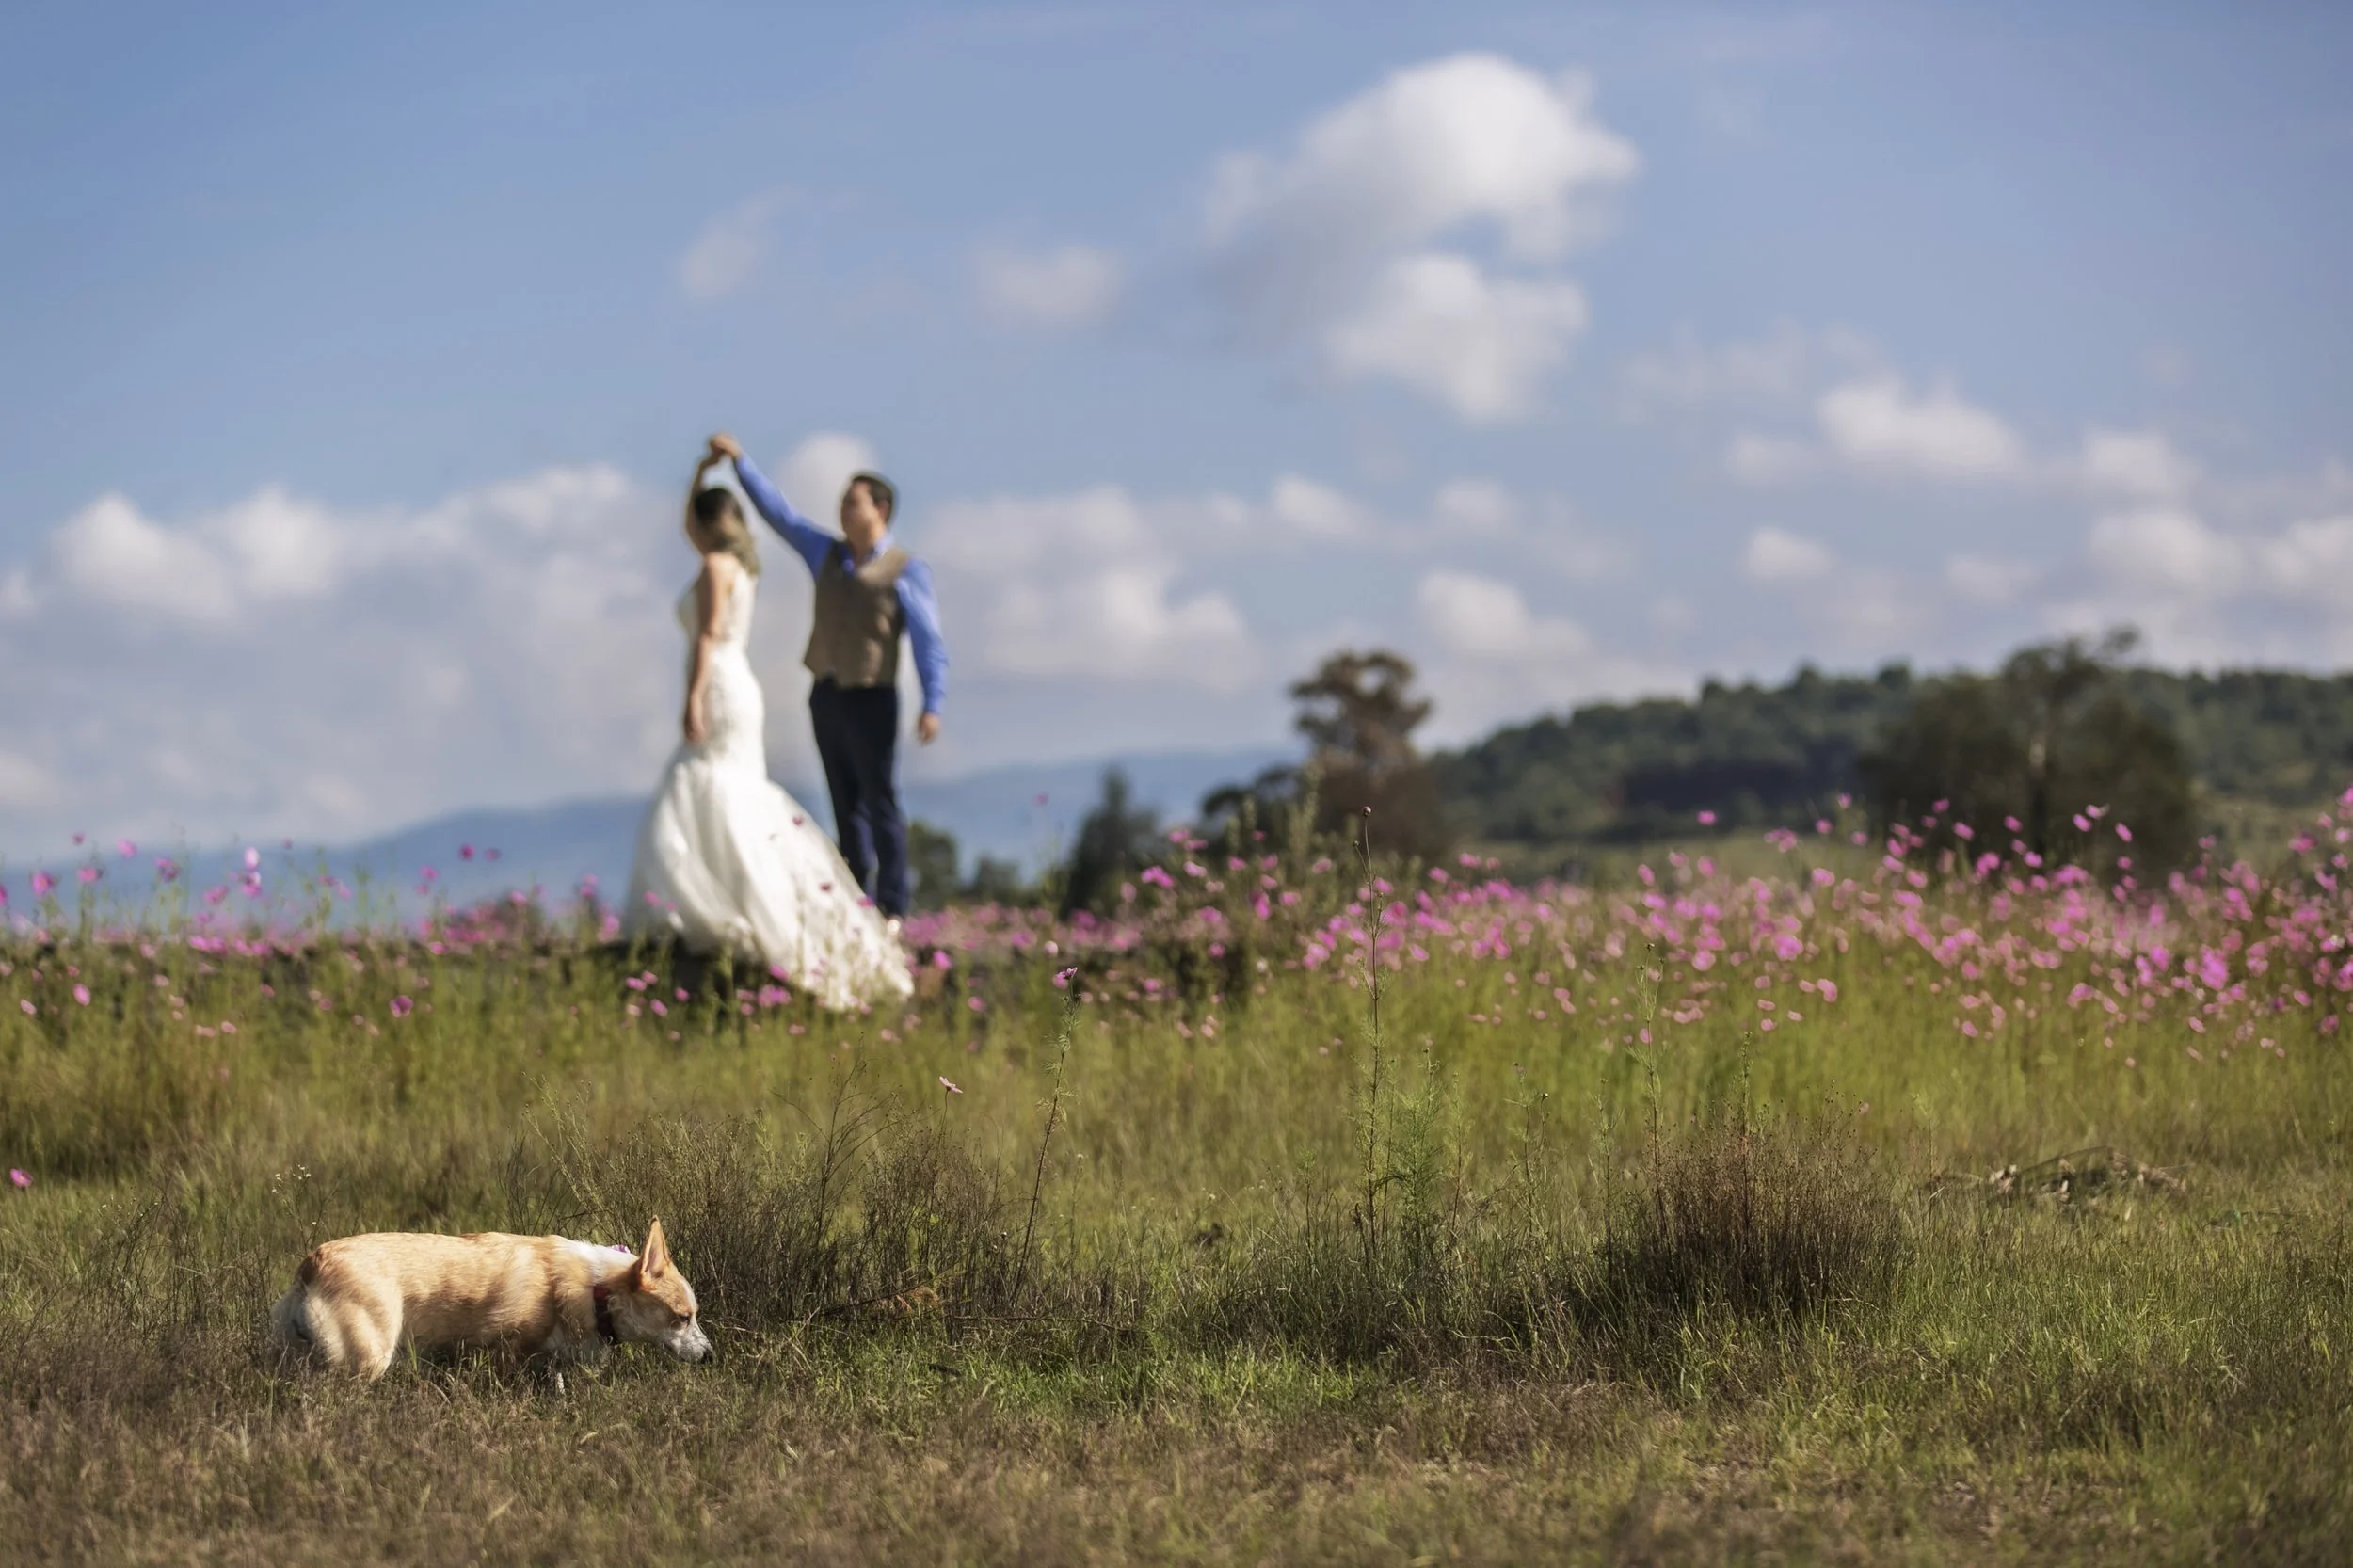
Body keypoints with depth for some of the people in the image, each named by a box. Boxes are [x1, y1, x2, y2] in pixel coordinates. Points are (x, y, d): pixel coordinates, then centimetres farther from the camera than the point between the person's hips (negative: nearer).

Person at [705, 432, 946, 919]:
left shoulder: (906, 571, -6)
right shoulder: (827, 554, 11)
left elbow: (929, 641, -12)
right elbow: (778, 512, 12)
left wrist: (932, 705, -21)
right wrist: (739, 462, 5)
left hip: (871, 699, -6)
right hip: (826, 695, 6)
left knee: (880, 804, -6)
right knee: (846, 806, 8)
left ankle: (891, 911, -6)